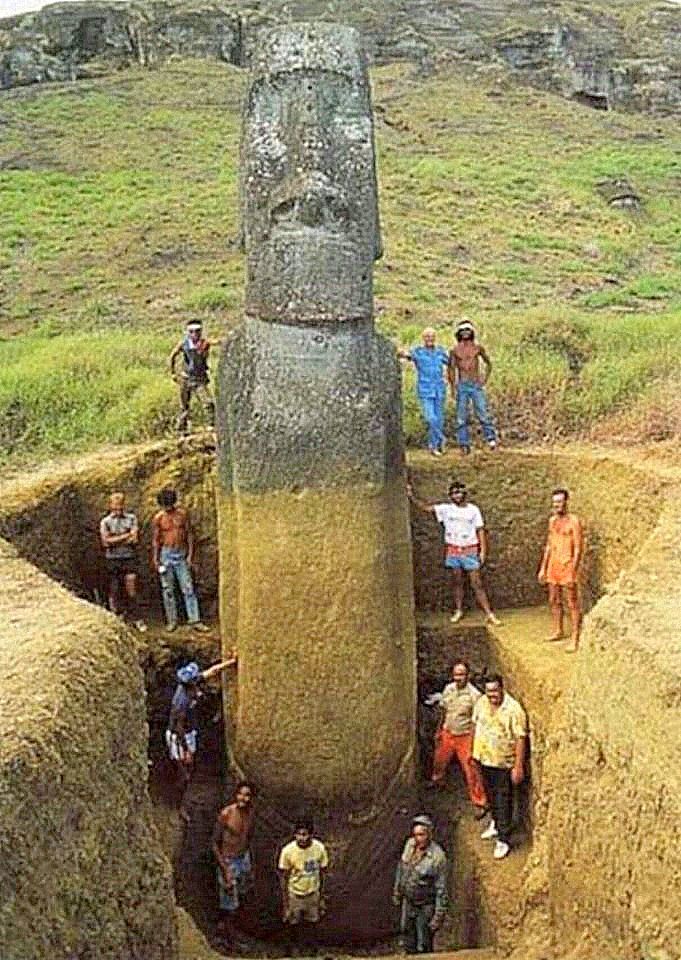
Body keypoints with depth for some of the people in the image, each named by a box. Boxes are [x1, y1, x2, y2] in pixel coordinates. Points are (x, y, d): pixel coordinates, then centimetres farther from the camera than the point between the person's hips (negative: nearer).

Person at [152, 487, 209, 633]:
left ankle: (194, 620, -4)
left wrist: (190, 554, -2)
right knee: (168, 589, 3)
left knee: (188, 588, -3)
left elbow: (189, 534, 4)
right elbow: (155, 540, 3)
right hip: (166, 554, 0)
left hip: (181, 554, 1)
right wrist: (155, 559, -3)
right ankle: (172, 621, 11)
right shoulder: (158, 518, -1)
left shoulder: (182, 514, 1)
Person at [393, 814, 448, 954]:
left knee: (423, 948, 3)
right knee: (409, 945, 21)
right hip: (407, 902, 6)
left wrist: (439, 915, -17)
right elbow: (401, 868, 8)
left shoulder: (438, 856, -26)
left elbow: (441, 889, -20)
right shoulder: (409, 845, -9)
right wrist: (396, 892, 15)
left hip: (425, 907, -6)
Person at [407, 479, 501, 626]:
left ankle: (489, 614, -1)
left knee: (477, 583, -3)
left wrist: (483, 550, -7)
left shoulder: (473, 510, -1)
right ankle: (458, 611, 22)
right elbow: (425, 507, -1)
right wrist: (411, 496, -11)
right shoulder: (445, 509, 2)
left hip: (470, 551, -2)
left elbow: (480, 530, -1)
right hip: (453, 551, 2)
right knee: (457, 582, 10)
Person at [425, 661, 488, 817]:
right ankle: (437, 781, 54)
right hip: (448, 734, 5)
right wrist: (439, 730, 17)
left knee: (471, 771, -4)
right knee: (439, 761, 23)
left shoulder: (474, 694, -21)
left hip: (465, 737, -5)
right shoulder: (448, 689, -4)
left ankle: (480, 803, 8)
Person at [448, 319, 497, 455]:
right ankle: (464, 444, 5)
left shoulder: (478, 348, 4)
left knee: (482, 413, -11)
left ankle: (491, 439, -5)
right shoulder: (454, 350, 5)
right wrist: (453, 386, 0)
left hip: (477, 385, -1)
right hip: (462, 386, 1)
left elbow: (489, 363, 15)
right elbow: (451, 369, 9)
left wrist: (485, 379, 4)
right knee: (461, 416, 0)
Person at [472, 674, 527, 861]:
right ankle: (495, 824, 45)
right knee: (491, 795, 24)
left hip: (504, 763, -6)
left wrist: (518, 766, -20)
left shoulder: (513, 709, -22)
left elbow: (521, 739, -19)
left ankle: (503, 840, 13)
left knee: (503, 801, 2)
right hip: (485, 759, 6)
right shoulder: (481, 703, -3)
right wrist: (475, 750, 14)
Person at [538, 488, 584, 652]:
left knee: (572, 604, -3)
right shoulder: (552, 520, 11)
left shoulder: (573, 521, -11)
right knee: (554, 601, 15)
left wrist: (573, 571, -18)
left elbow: (578, 548, -13)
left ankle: (575, 638, 0)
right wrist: (543, 568, 16)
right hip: (553, 566, 7)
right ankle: (558, 631, 29)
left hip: (567, 567, -7)